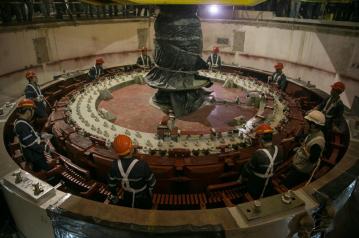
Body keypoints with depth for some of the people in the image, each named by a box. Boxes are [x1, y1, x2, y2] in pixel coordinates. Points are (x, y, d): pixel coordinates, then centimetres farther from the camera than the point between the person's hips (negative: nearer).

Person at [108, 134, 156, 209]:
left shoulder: (115, 166, -25)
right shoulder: (142, 165, -37)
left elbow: (112, 183, -6)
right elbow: (151, 181, -20)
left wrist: (114, 195, 13)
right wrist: (151, 189, 3)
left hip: (127, 198, 3)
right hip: (143, 199, -3)